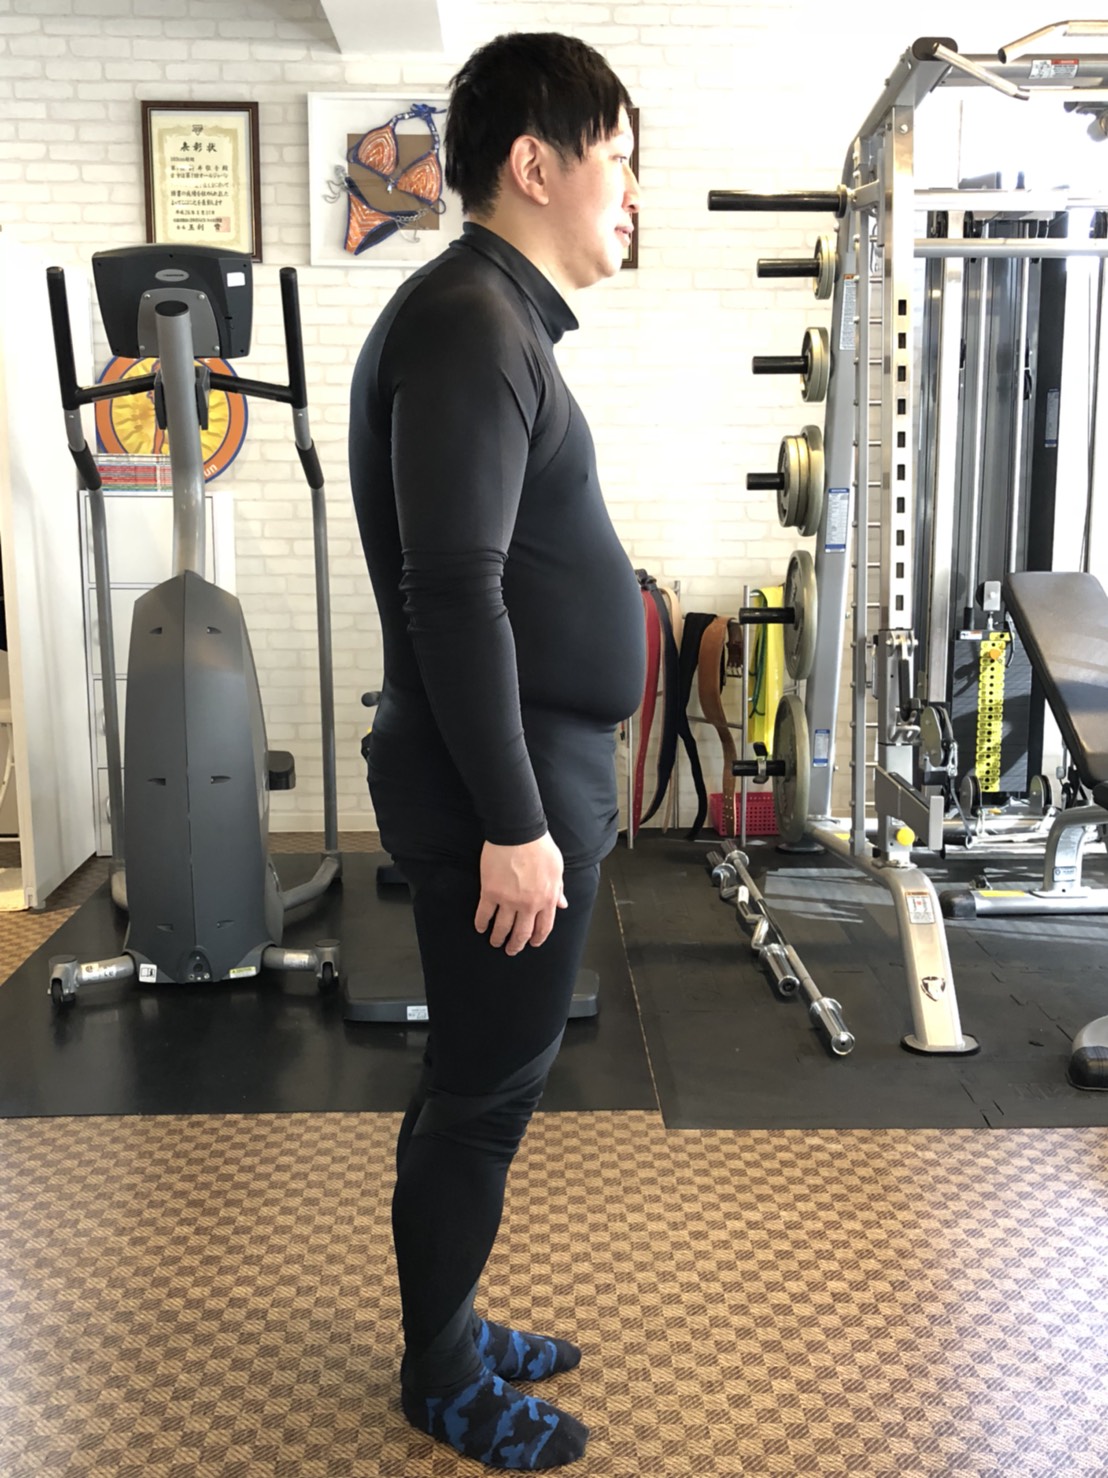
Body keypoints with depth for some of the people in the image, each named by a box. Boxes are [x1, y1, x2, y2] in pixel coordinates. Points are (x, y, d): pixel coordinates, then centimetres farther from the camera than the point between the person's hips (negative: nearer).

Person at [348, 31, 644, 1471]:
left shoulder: (499, 322, 15)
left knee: (486, 1078, 19)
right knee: (485, 1092, 5)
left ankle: (450, 1329, 37)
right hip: (504, 792, -10)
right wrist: (512, 823, -22)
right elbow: (454, 593, -24)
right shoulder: (469, 325, -16)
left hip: (535, 771, 10)